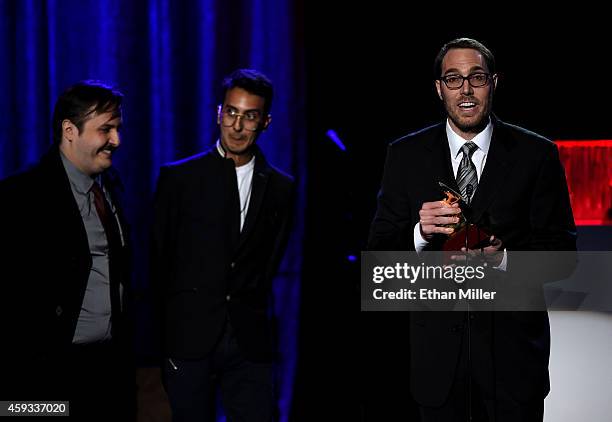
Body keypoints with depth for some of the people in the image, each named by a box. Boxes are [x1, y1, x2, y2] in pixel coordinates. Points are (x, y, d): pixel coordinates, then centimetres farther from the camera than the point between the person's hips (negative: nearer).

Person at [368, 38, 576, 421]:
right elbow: (379, 251, 1)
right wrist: (419, 233, -19)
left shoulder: (536, 155, -1)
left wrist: (505, 258, -21)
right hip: (438, 351, 1)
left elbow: (562, 250, -3)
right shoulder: (406, 156, 3)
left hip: (512, 347, -1)